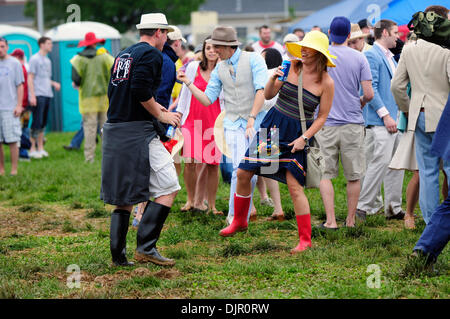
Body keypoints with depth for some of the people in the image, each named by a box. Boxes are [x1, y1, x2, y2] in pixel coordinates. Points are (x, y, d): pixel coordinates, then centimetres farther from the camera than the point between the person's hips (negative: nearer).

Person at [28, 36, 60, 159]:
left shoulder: (47, 60, 19)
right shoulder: (35, 59, -5)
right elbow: (30, 78, -8)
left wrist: (54, 84, 5)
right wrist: (32, 96, -15)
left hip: (47, 95, 8)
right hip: (38, 95, -8)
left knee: (43, 123, 9)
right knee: (37, 122, -9)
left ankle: (40, 148, 14)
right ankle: (32, 149, -4)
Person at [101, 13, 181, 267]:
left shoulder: (123, 55, 19)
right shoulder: (152, 54, -7)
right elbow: (141, 90, -20)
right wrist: (160, 115, -8)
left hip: (113, 131, 9)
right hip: (138, 132, -9)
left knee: (124, 195, 13)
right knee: (168, 188, -5)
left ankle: (118, 255, 11)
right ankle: (146, 246, -11)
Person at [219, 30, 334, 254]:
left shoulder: (326, 83, -9)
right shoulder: (291, 67, 0)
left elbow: (322, 116, -3)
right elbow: (268, 95, 5)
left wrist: (304, 138, -13)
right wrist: (273, 79, -14)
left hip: (297, 134, -4)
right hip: (273, 125, 4)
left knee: (294, 185, -11)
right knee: (243, 173, 4)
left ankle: (305, 239, 0)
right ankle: (239, 221, 25)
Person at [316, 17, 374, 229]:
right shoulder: (359, 58, -2)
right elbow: (369, 94, -5)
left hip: (325, 124, 0)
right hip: (352, 124, 0)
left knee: (325, 174, 4)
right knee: (354, 176, 9)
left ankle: (330, 221, -2)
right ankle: (350, 220, 14)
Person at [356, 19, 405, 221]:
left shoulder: (390, 57, 20)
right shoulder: (371, 56, -10)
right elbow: (371, 89, -16)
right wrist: (385, 115, -19)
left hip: (395, 119, 9)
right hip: (380, 121, -9)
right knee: (381, 163, -12)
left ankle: (394, 208, 15)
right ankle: (363, 206, -4)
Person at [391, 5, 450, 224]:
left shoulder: (409, 50, 4)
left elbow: (397, 86, 6)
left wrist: (407, 109, 18)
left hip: (420, 116, 5)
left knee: (427, 172, 8)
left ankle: (431, 222, 10)